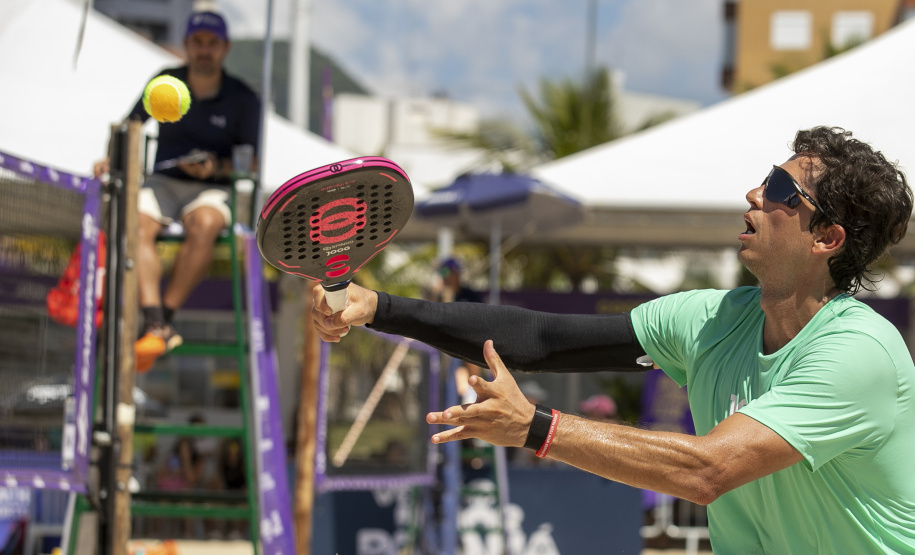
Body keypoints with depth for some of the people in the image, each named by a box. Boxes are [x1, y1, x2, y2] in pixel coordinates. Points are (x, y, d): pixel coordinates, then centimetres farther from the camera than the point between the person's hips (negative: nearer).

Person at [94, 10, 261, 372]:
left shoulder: (242, 99, 4)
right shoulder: (165, 83, 10)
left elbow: (253, 161, 1)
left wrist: (217, 167, -17)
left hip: (214, 189, -2)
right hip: (163, 182, 2)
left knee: (204, 224, -38)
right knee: (135, 223, -33)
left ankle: (166, 316, -33)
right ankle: (155, 326, -45)